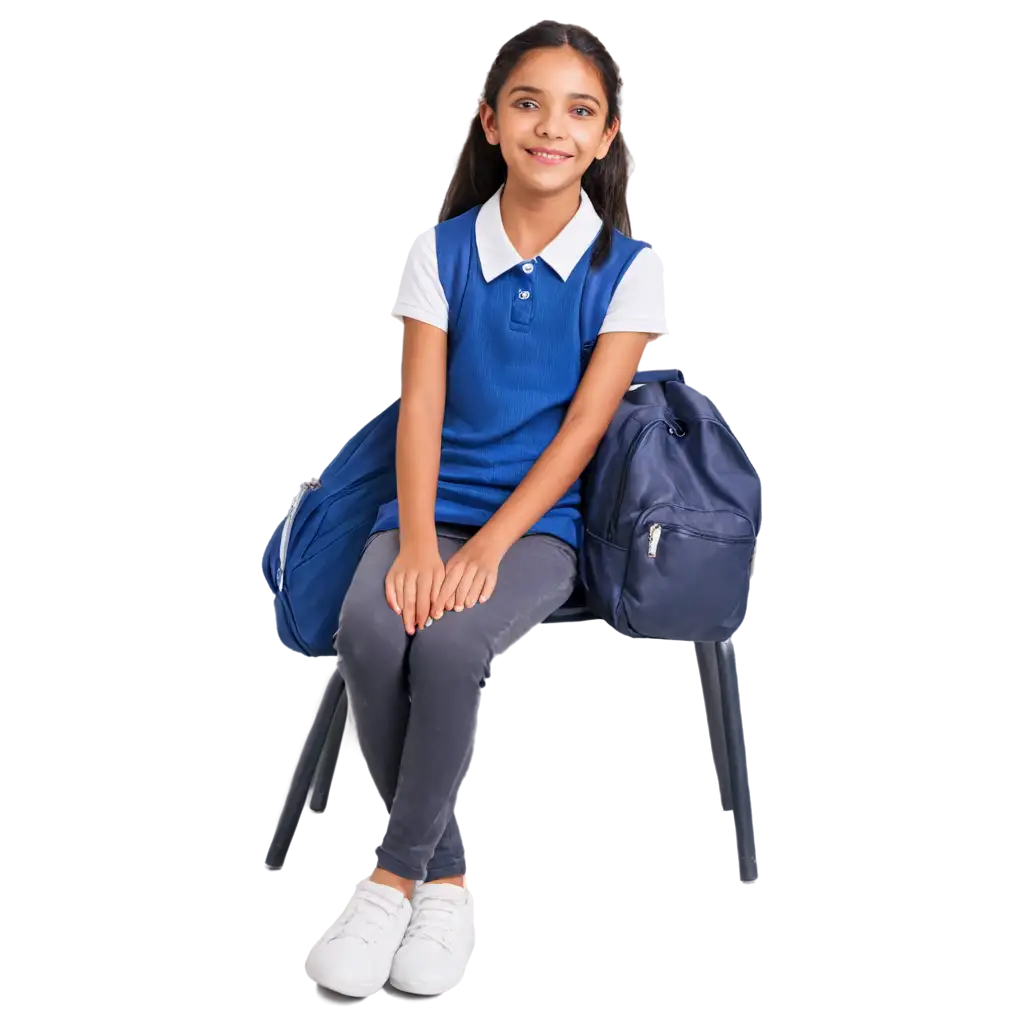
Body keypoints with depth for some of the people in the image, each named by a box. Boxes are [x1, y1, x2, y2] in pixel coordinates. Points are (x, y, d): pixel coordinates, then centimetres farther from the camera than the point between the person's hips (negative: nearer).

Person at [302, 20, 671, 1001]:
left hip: (538, 520, -2)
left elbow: (582, 427, -7)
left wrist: (485, 548, -18)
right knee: (368, 635, -30)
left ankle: (393, 874, -12)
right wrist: (416, 541, -19)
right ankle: (447, 877, -12)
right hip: (431, 504, 2)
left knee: (448, 643, -33)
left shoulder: (629, 268, 1)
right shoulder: (439, 251, 6)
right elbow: (419, 408, -2)